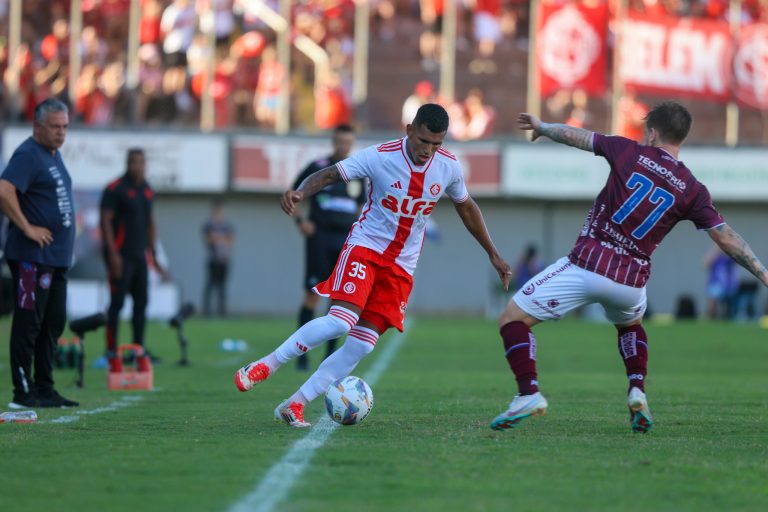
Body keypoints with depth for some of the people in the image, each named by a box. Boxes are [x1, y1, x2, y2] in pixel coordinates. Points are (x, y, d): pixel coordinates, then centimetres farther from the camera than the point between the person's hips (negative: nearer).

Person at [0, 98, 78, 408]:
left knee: (53, 322, 13)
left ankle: (44, 389, 19)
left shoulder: (54, 154, 18)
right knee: (29, 322, -7)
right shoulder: (28, 154, -12)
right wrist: (27, 228, -21)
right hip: (32, 256, -10)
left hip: (57, 256, 10)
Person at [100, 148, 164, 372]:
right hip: (120, 256, -7)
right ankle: (112, 353, -4)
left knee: (141, 303, 6)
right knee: (117, 303, -7)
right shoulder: (115, 189, -8)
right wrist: (113, 254, -19)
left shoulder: (147, 191, 15)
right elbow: (105, 221, -12)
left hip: (139, 256, 7)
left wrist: (153, 254, 19)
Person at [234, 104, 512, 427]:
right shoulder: (380, 157, -16)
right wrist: (301, 192, -36)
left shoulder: (448, 167, -3)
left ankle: (295, 405, -2)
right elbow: (330, 175, -14)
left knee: (362, 345, -7)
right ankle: (264, 366, -12)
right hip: (365, 246, -4)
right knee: (340, 321, -26)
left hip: (402, 266, 4)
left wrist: (493, 254, 21)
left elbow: (466, 207, 14)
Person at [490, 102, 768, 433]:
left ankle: (528, 394, -15)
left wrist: (542, 127, 31)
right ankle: (637, 392, 15)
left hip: (586, 266, -4)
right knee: (630, 324, 38)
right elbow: (727, 238, 3)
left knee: (513, 319, 4)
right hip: (631, 281, 4)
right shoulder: (692, 190, 3)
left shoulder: (630, 152, 0)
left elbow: (576, 137, 13)